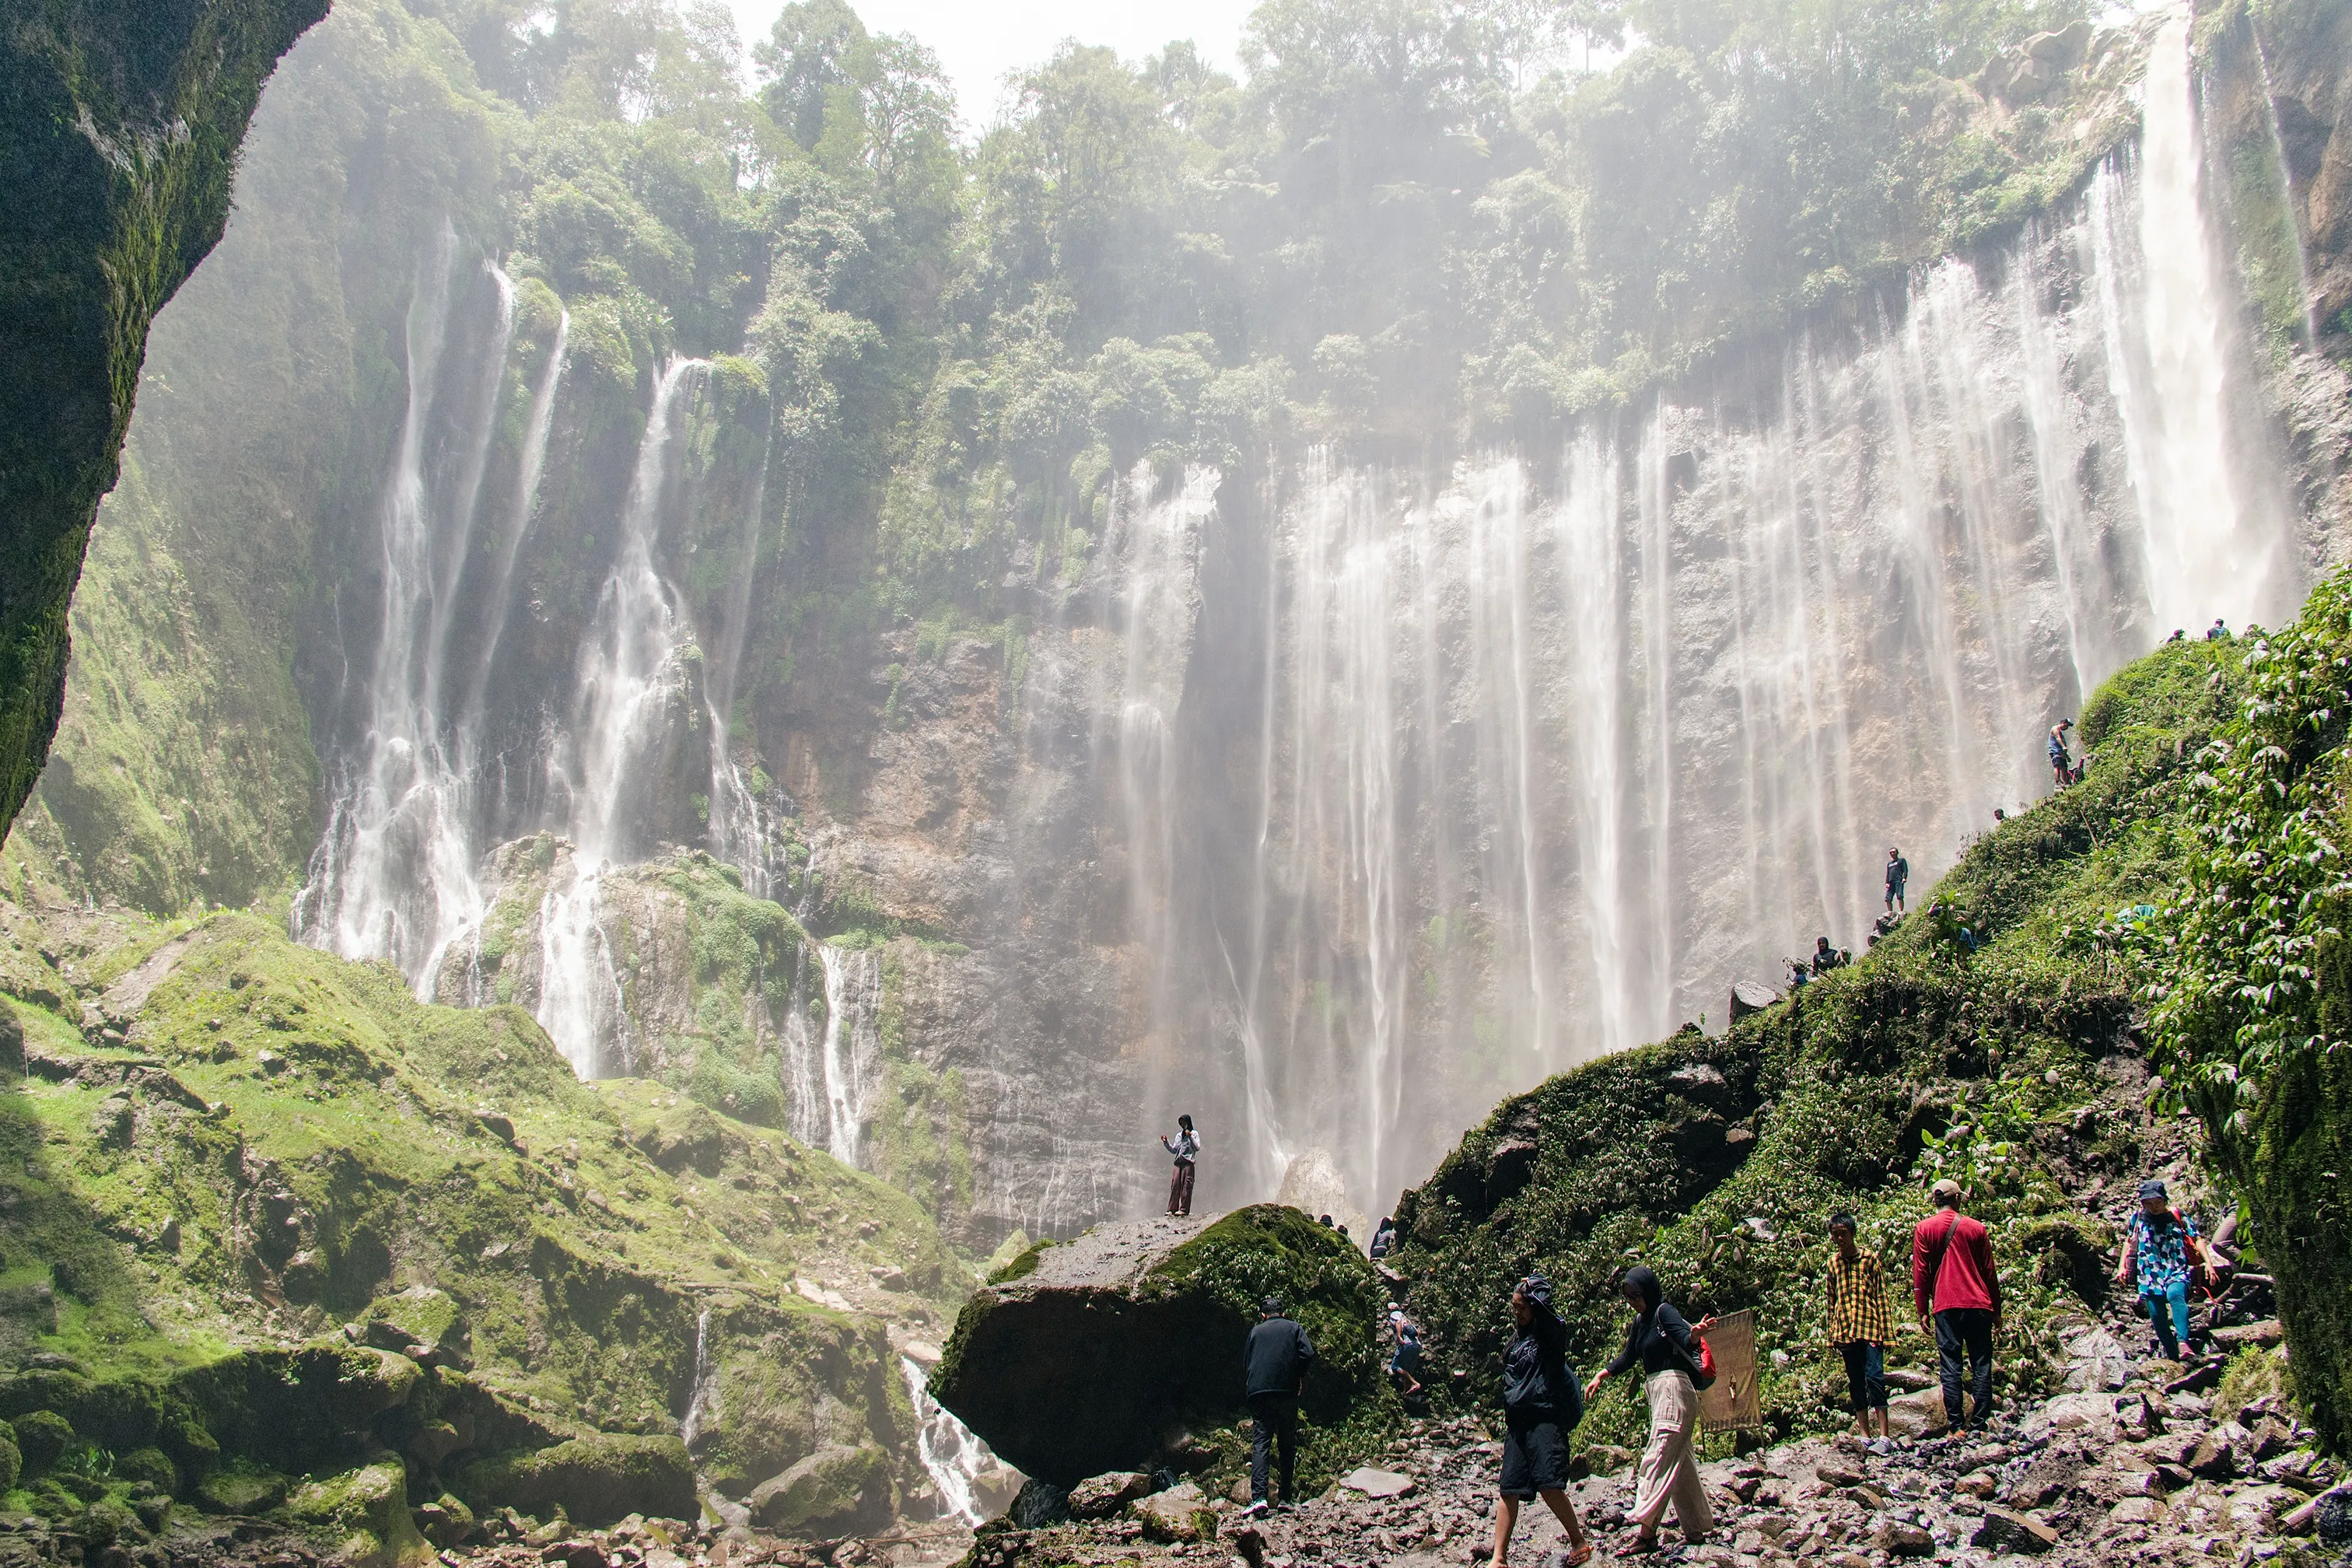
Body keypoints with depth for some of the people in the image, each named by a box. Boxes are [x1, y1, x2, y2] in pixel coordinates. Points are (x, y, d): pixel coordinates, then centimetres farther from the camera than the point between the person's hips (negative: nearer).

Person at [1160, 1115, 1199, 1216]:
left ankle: (1184, 1209, -12)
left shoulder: (1194, 1134, 9)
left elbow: (1197, 1147, -3)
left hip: (1188, 1162, -5)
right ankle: (1172, 1209, -6)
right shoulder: (1179, 1135, 25)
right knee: (1174, 1185, -5)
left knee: (1186, 1185, -10)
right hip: (1178, 1163, 5)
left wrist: (1190, 1137, -11)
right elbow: (1173, 1150, 25)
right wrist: (1166, 1142, 13)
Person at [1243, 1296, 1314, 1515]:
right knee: (1288, 1445, 11)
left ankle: (1259, 1497, -20)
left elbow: (1245, 1364, 18)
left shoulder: (1255, 1331, 16)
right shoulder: (1293, 1328, 11)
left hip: (1258, 1393, 1)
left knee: (1260, 1445, -4)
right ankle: (1287, 1497, 10)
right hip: (1286, 1392, -1)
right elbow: (1308, 1354, -3)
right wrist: (1300, 1377, 11)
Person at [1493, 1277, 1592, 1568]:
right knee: (1509, 1490, 0)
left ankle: (1580, 1543, 2)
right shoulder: (1518, 1338, 19)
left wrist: (1533, 1285, -4)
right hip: (1517, 1422, 7)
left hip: (1546, 1418, -7)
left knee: (1549, 1485, -16)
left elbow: (1543, 1305, -22)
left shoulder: (1552, 1332, -2)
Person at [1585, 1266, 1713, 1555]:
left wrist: (1696, 1334, -49)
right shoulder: (1640, 1320, 14)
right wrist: (1601, 1376, 17)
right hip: (1657, 1390, 10)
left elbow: (1686, 1342, -27)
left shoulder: (1664, 1312, -11)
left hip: (1673, 1387, -10)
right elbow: (1629, 1357, 24)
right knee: (1680, 1463, 12)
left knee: (1659, 1458, -14)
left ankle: (1646, 1531, -20)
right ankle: (1696, 1530, 18)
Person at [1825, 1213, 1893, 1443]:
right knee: (1856, 1382, 6)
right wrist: (1832, 1334, 11)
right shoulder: (1832, 1262, 12)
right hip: (1845, 1330, 4)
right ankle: (1864, 1435, 9)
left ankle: (1884, 1433, -9)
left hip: (1870, 1326, -4)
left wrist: (1885, 1330, -6)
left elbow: (1881, 1295, 0)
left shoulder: (1870, 1258, 2)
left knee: (1874, 1377, -12)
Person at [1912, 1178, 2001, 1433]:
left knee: (1951, 1368, -1)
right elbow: (1990, 1273, 10)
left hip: (1945, 1307, -1)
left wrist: (1922, 1311, 4)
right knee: (1981, 1368, 3)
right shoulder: (1976, 1228, 7)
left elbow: (1920, 1272, 1)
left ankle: (1955, 1427, -4)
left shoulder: (1925, 1228, 4)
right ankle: (1980, 1426, -1)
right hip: (1978, 1306, 1)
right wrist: (1996, 1311, 17)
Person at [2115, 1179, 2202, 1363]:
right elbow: (2129, 1242, 18)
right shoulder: (2138, 1218, 8)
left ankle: (2183, 1342, -47)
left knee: (2175, 1295, -34)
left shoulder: (2178, 1217, 2)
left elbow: (2197, 1240, -2)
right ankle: (2173, 1358, 13)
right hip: (2150, 1277, 3)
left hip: (2177, 1274, -3)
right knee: (2158, 1319, -2)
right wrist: (2122, 1267, 11)